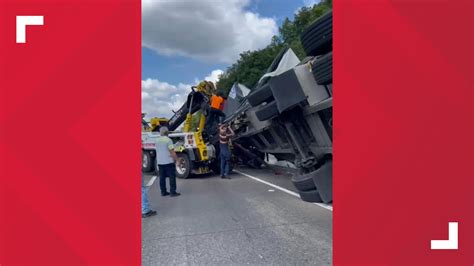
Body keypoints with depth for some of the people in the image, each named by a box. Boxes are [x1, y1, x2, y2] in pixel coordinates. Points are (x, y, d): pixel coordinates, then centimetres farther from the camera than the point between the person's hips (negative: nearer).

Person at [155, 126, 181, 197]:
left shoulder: (157, 140, 9)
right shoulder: (168, 140, -13)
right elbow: (172, 151, -17)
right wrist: (176, 159, -9)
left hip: (159, 162, 7)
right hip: (168, 162, -7)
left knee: (162, 177, 10)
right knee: (172, 177, 0)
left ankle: (163, 192, 16)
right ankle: (172, 192, 0)